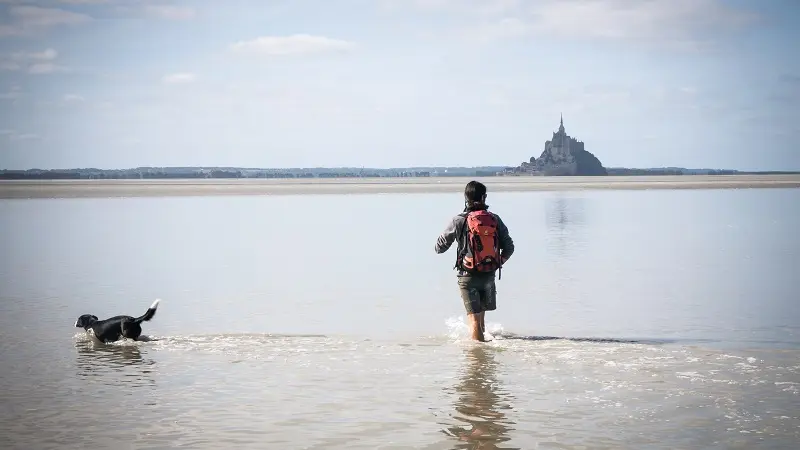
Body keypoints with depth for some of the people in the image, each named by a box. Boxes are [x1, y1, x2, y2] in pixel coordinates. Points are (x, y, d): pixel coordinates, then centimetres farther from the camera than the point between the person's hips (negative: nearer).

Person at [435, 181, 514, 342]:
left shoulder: (459, 220, -11)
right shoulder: (495, 219, -2)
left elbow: (440, 247, -3)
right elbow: (509, 247, 2)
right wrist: (498, 263, 18)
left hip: (468, 276, -3)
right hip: (489, 275, 3)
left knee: (474, 316, 1)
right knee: (481, 311, 23)